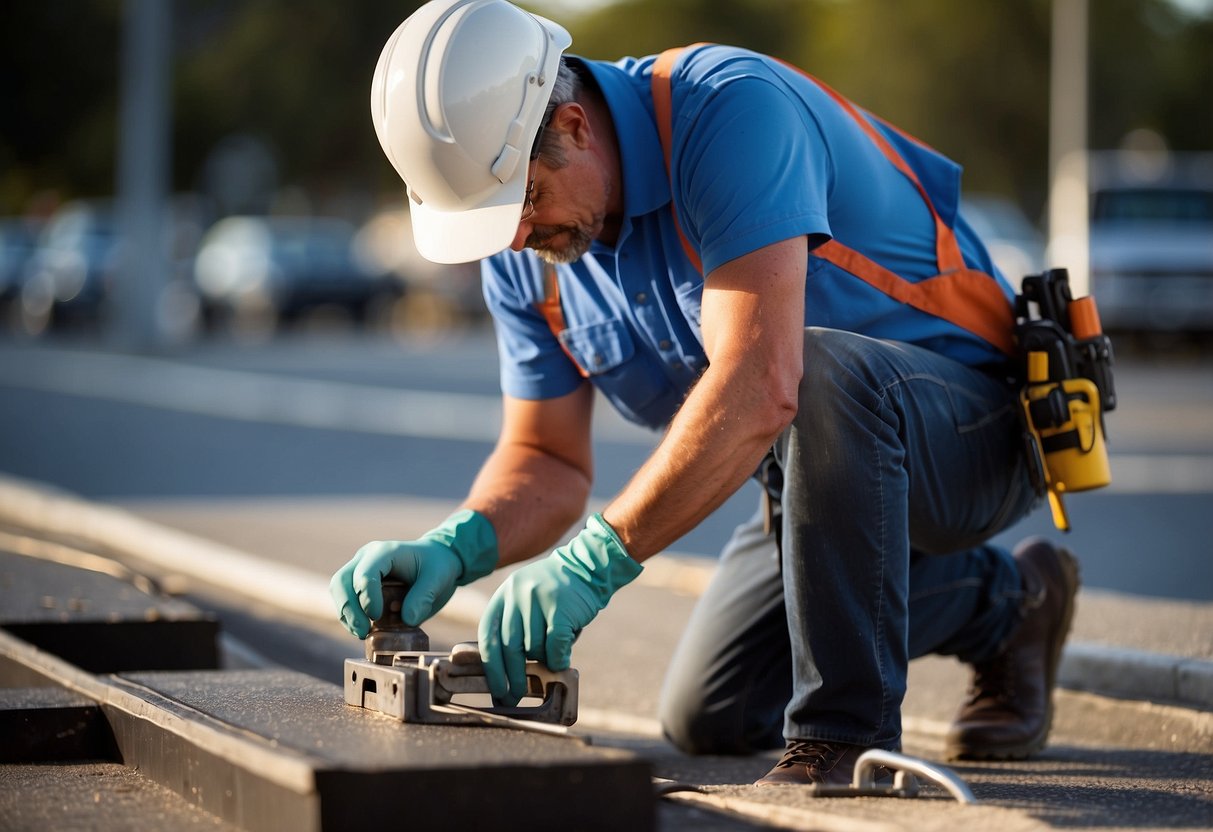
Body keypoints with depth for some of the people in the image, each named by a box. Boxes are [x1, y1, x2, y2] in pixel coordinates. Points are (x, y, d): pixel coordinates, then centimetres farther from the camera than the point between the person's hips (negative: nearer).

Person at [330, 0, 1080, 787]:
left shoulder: (731, 110, -31)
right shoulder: (524, 249, -5)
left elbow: (759, 387, -42)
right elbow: (547, 462, 2)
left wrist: (598, 559, -43)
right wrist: (454, 546, -20)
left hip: (977, 425, -8)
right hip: (824, 462, 9)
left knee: (823, 371, -40)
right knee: (709, 721, 10)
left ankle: (848, 732, -26)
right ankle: (1001, 602, 26)